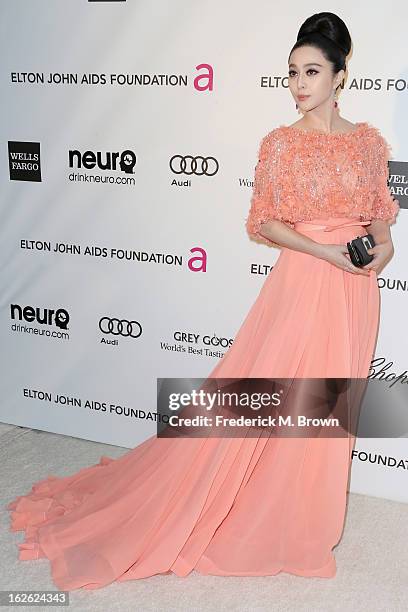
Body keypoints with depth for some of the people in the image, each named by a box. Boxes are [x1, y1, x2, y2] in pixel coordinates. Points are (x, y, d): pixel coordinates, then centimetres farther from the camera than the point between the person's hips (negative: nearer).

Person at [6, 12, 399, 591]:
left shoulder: (369, 141, 7)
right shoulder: (281, 142, -3)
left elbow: (380, 209, 15)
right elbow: (262, 222, -4)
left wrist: (383, 241, -7)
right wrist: (324, 250, -17)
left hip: (354, 289, 4)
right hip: (300, 282, -4)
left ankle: (305, 519, 32)